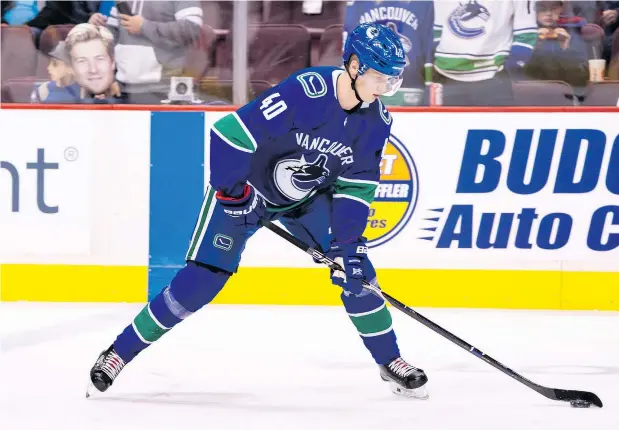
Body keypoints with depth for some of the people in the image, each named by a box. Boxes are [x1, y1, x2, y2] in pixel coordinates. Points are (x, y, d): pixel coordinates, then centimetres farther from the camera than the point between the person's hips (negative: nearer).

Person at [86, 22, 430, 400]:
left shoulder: (376, 121, -13)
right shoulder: (306, 91, -33)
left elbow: (356, 187, -7)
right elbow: (229, 133, -31)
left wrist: (348, 242, -18)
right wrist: (232, 194, -22)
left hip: (309, 198, 5)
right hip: (245, 189, -5)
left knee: (355, 268, -8)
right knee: (203, 280, -10)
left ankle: (390, 361, 10)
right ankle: (119, 352, 3)